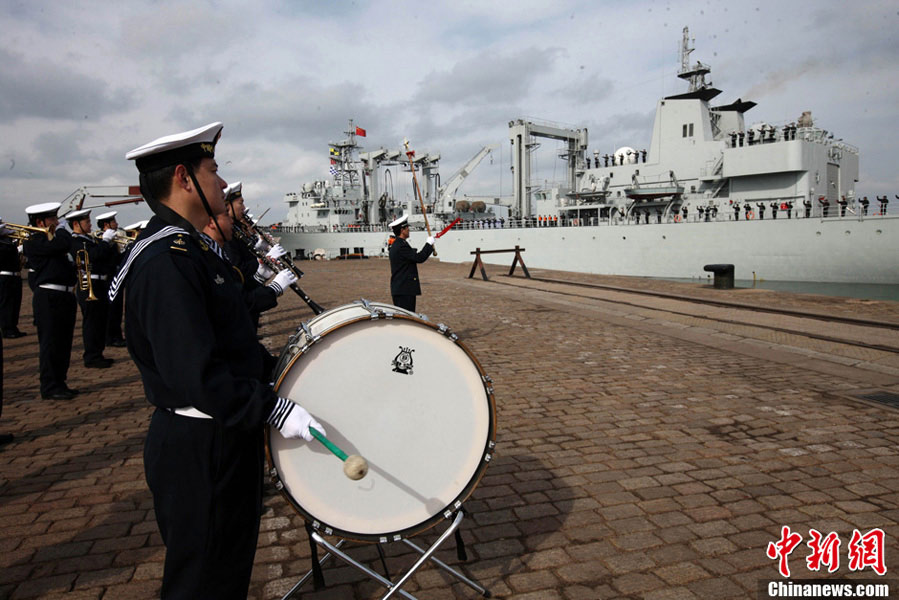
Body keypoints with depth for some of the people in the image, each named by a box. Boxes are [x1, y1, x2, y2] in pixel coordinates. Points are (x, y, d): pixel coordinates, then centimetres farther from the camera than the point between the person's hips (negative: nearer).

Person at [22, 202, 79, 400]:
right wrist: (62, 230, -4)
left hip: (66, 296, 8)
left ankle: (59, 383, 21)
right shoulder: (33, 242, -8)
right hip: (48, 297, -8)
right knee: (50, 343, -4)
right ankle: (49, 387, 3)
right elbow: (63, 244, -22)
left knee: (64, 343, 12)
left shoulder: (53, 240, 20)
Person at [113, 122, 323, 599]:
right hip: (199, 451, -10)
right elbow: (196, 373, -30)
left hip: (224, 436, 10)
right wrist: (274, 409, -25)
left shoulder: (192, 248, 11)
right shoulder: (164, 262, -24)